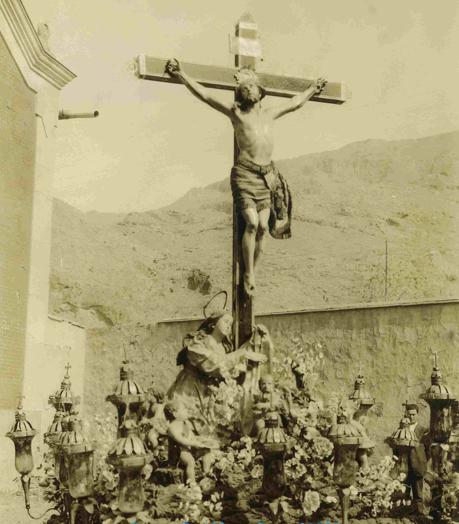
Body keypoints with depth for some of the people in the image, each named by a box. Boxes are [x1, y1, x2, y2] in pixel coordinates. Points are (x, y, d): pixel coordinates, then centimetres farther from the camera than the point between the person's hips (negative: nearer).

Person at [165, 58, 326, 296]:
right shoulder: (236, 112, 4)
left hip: (267, 175, 5)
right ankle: (249, 274, -5)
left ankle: (253, 271, 7)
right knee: (251, 222, -17)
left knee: (263, 226, -3)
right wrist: (180, 74, -10)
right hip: (245, 172, -5)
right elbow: (204, 95, -3)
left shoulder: (269, 114, 18)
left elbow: (295, 103, 35)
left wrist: (312, 89, 46)